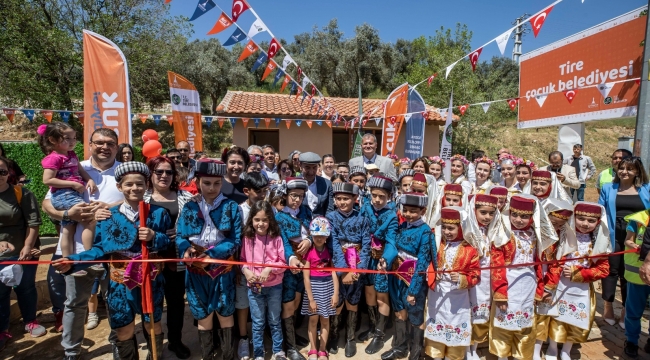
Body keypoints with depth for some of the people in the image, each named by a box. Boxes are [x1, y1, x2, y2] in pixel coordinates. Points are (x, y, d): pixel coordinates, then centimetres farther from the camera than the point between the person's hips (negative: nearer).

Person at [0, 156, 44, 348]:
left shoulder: (22, 194, -7)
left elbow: (33, 222, -9)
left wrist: (27, 247, -14)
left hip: (23, 253, -1)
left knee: (26, 289, 14)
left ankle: (30, 321, 32)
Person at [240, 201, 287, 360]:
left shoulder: (276, 238, -10)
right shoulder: (247, 238, -7)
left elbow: (283, 262, -7)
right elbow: (241, 260, 2)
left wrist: (269, 269, -22)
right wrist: (246, 271, -16)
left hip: (274, 287, 0)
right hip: (254, 287, 1)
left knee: (274, 321, 17)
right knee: (258, 323, 14)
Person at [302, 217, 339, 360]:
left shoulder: (329, 251, 1)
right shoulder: (309, 252, -10)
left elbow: (334, 272, -2)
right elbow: (306, 277, -11)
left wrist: (336, 293, -9)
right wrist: (311, 299, -13)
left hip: (327, 286, 2)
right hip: (313, 286, -2)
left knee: (325, 319, 11)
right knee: (313, 319, 8)